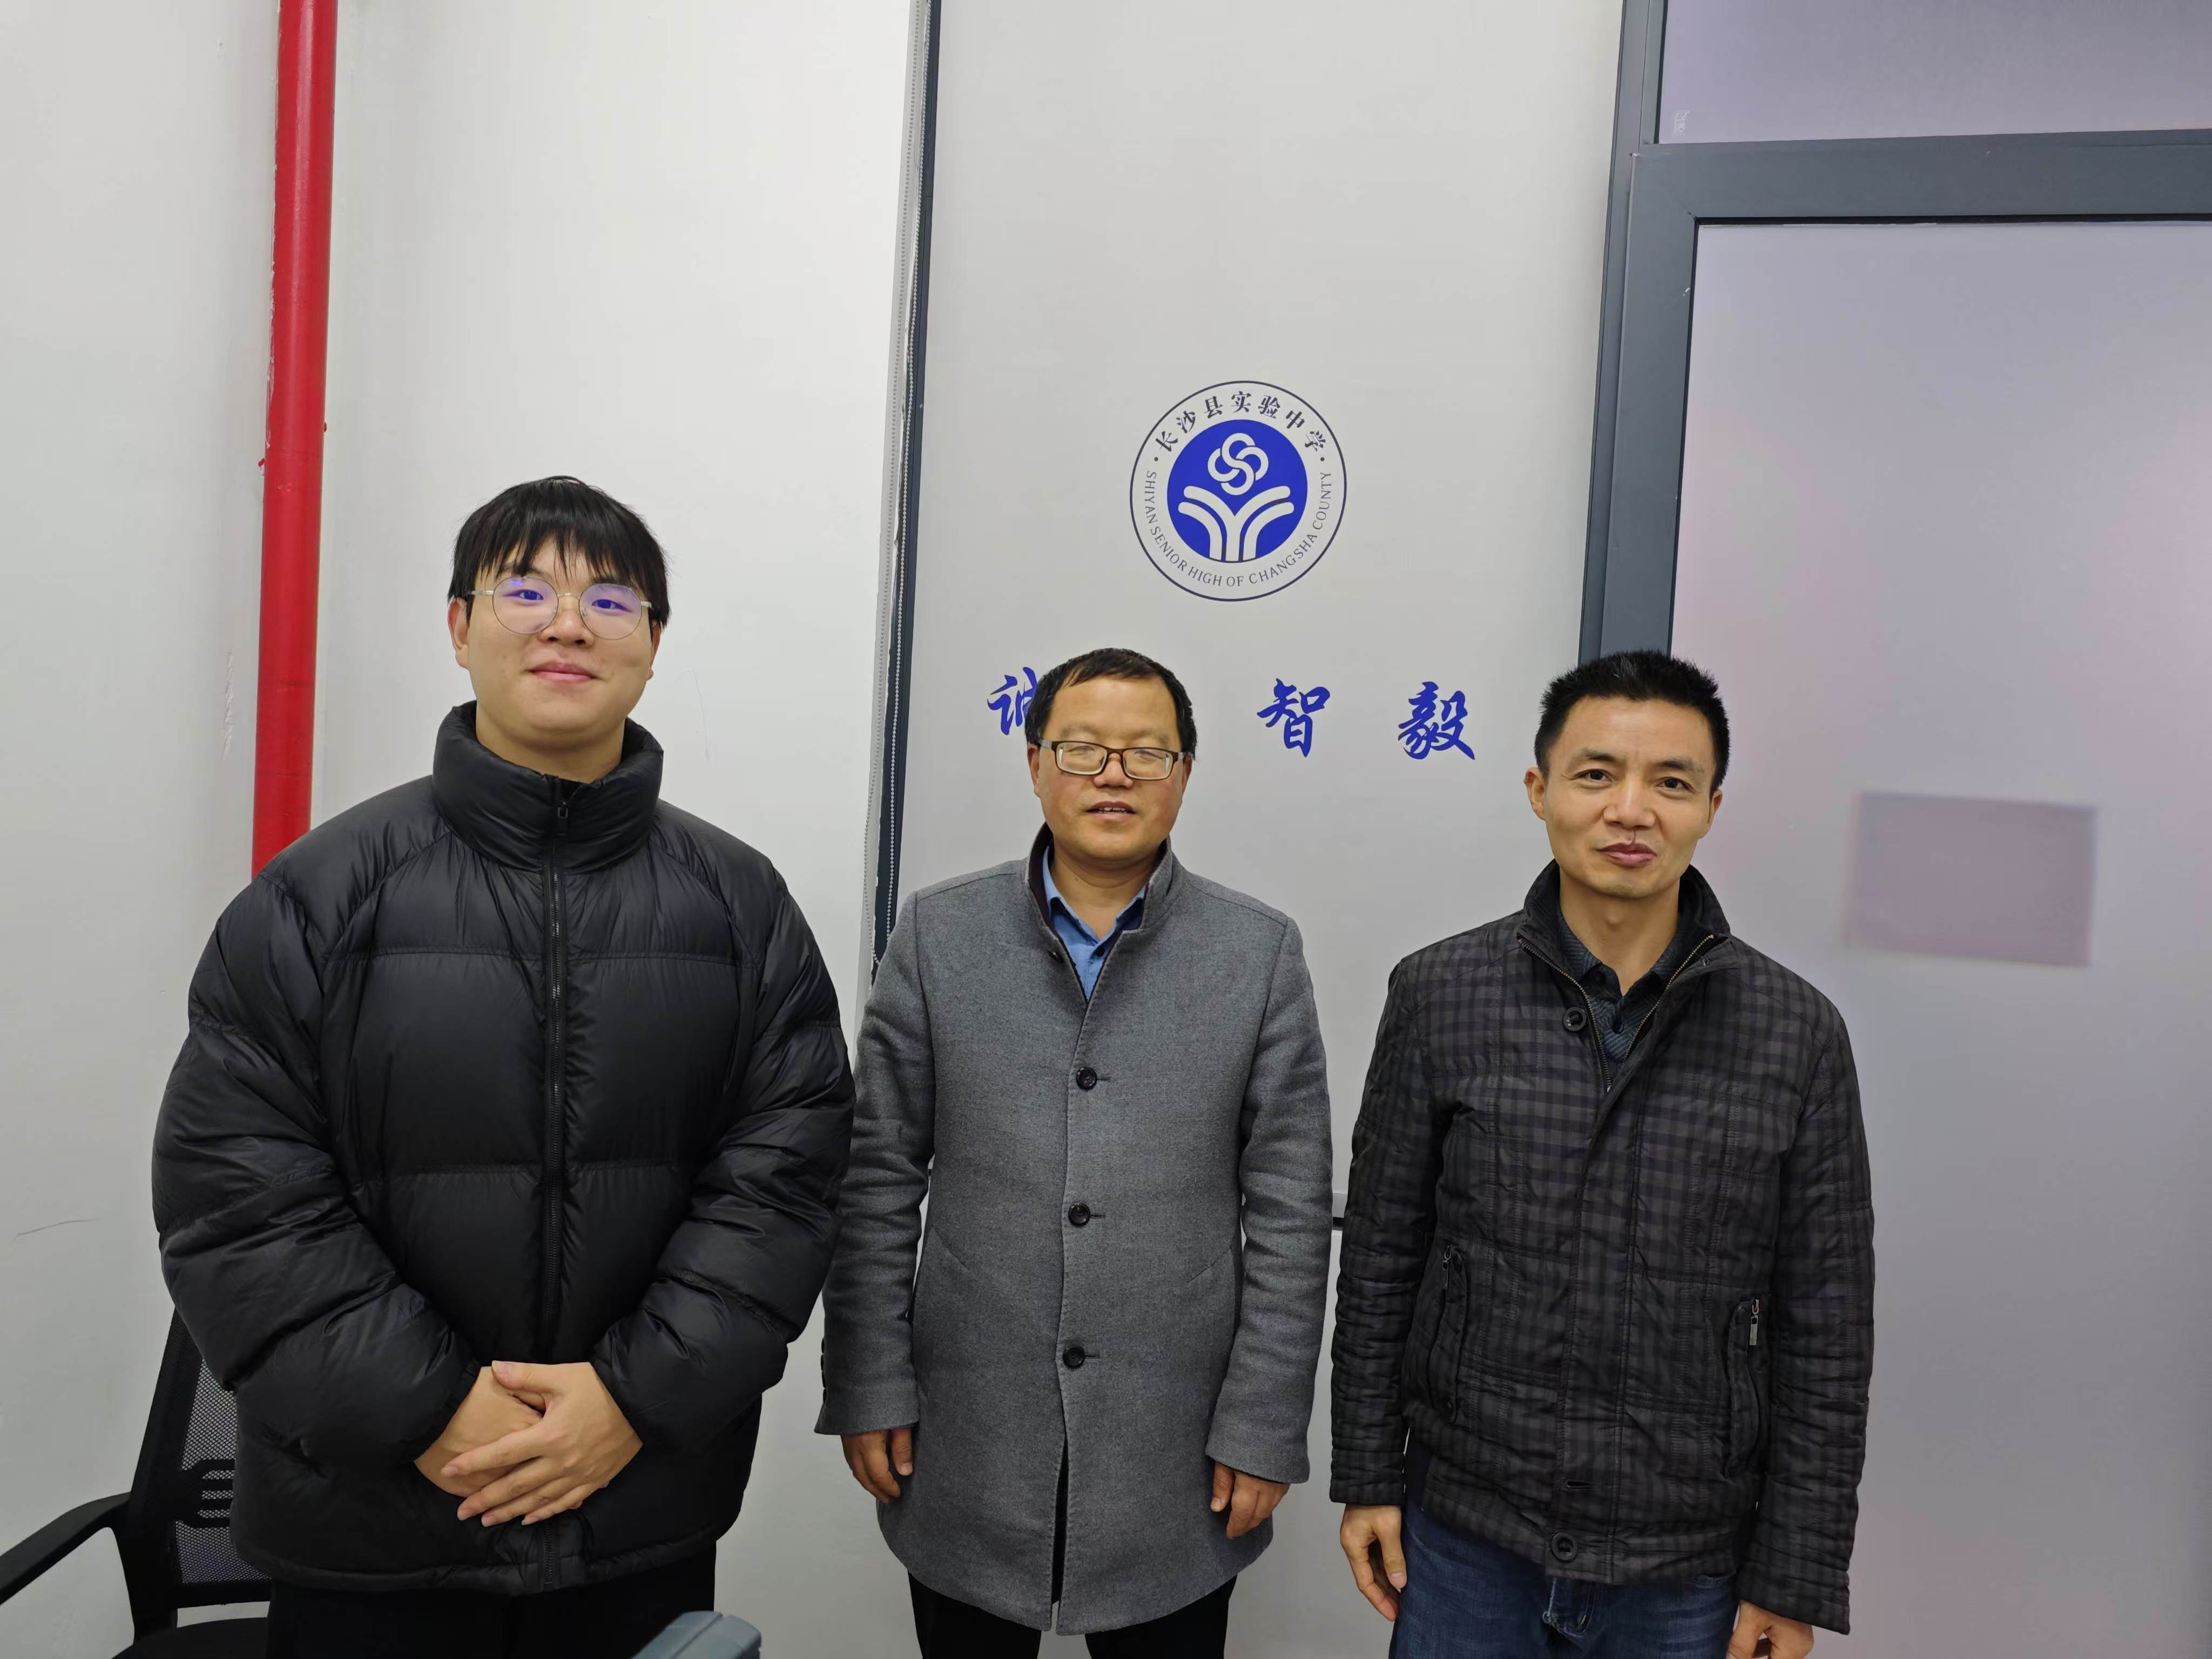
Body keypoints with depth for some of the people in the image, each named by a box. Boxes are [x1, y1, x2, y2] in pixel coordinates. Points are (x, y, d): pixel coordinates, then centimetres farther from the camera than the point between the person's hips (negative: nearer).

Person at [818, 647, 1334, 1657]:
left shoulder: (1261, 954, -3)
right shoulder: (936, 935, -1)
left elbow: (1289, 1213, -3)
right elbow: (878, 1183, 1)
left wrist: (1264, 1432, -4)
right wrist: (869, 1392, -1)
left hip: (1177, 1467, 0)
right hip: (966, 1454, 1)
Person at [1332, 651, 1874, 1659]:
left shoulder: (1797, 1034, -7)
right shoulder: (1439, 997, -7)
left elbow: (1824, 1331, -2)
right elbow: (1379, 1261, 0)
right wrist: (1368, 1478, 3)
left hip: (1685, 1576, 0)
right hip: (1464, 1545, 0)